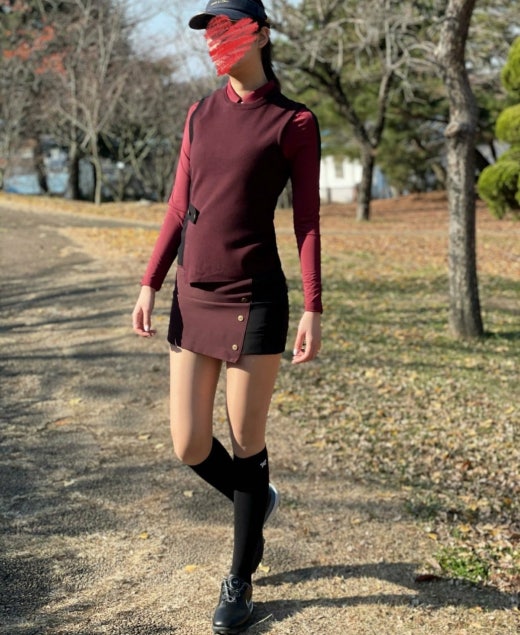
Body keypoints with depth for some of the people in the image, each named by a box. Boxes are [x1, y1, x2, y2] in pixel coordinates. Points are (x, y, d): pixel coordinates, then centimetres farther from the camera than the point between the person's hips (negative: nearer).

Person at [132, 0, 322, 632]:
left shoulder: (294, 123, -3)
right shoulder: (200, 116, 11)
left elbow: (308, 222, -4)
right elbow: (179, 209, 12)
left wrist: (313, 309, -9)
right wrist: (150, 283, 4)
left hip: (254, 300, -5)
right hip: (192, 300, 5)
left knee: (245, 444, 3)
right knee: (190, 447, 5)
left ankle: (240, 582, 23)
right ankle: (256, 499, 38)